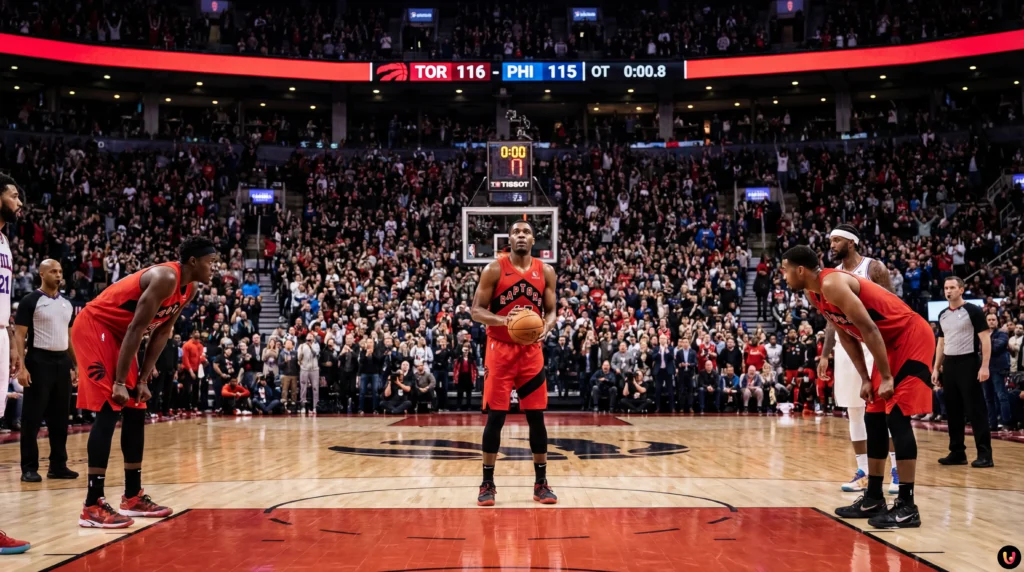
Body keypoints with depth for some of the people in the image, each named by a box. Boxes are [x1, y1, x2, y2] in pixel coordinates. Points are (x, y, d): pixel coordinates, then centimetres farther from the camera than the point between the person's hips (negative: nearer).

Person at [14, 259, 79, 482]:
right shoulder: (30, 301, -5)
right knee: (32, 418, -2)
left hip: (62, 362, 6)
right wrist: (22, 366, -17)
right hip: (39, 362, -6)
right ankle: (29, 468, 4)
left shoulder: (67, 303, 14)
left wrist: (75, 365, 14)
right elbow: (19, 336, -9)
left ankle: (58, 465, 16)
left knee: (60, 418, 9)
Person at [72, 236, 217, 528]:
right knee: (110, 410, -17)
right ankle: (92, 506, -16)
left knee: (136, 412, 9)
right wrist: (119, 382, -27)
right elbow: (136, 329, -28)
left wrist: (143, 379, 2)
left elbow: (161, 333, 8)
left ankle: (133, 496, 17)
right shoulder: (166, 278, -26)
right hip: (94, 327, -10)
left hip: (117, 334, 10)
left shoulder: (189, 289, 3)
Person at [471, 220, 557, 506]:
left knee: (536, 417, 4)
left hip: (531, 351, 3)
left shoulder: (546, 272, 5)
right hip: (500, 350, -3)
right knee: (495, 416, -2)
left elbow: (551, 311, 9)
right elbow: (476, 311, -5)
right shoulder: (494, 269, -4)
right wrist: (503, 320, -24)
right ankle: (487, 483, 9)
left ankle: (541, 483, 15)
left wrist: (547, 327, -15)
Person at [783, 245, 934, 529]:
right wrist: (865, 378, 5)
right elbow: (846, 335, 11)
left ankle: (907, 506, -10)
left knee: (896, 417, -13)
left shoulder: (832, 284, -24)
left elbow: (869, 329, -25)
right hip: (891, 343, 10)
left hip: (911, 337, -10)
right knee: (874, 418, 10)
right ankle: (874, 498, 16)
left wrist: (886, 377, -22)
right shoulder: (815, 294, 6)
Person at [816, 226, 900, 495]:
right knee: (854, 412, 6)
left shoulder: (874, 268, -5)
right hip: (845, 346, 6)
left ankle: (897, 470, 1)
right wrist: (824, 354, 11)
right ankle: (864, 472, 11)